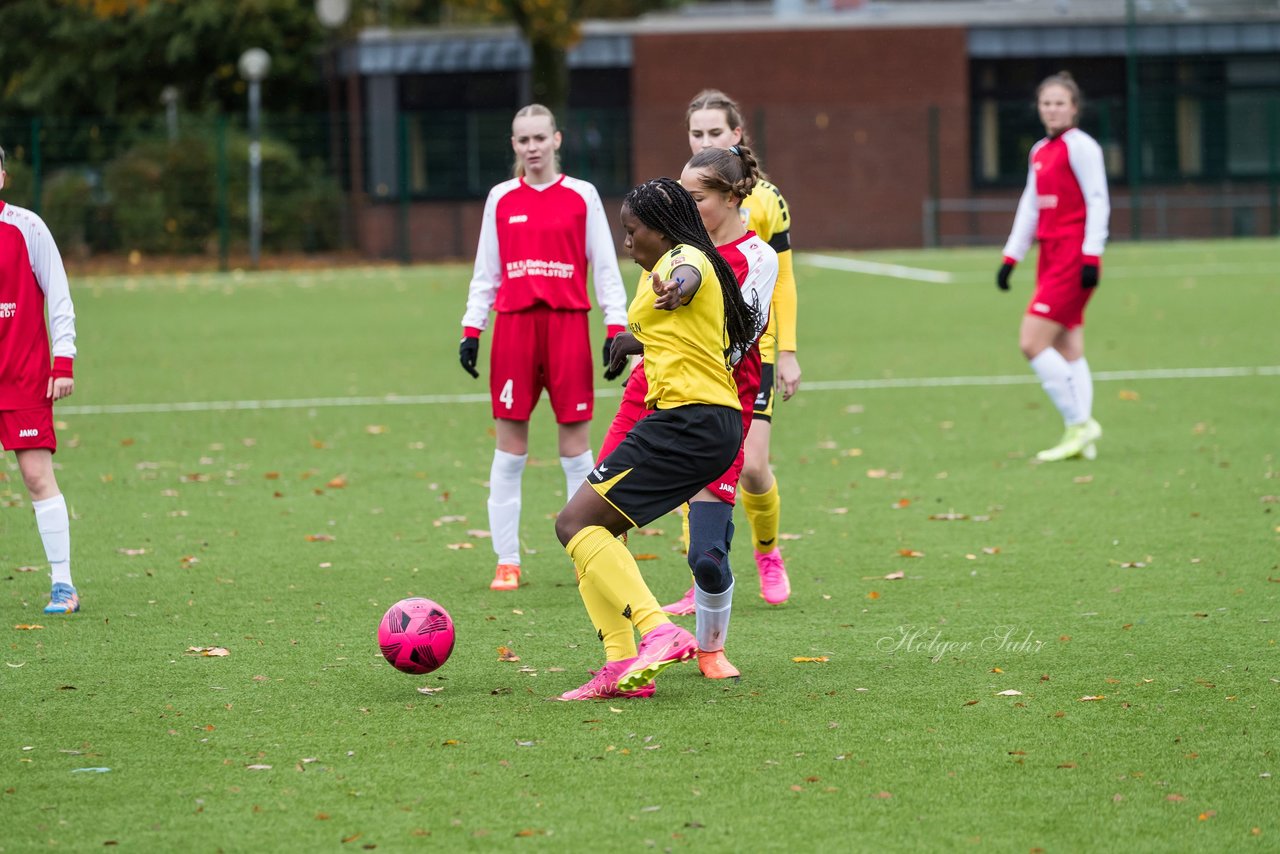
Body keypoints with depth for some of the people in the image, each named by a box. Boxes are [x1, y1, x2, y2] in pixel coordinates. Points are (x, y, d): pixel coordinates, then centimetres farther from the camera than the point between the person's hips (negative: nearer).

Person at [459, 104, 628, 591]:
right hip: (513, 327, 2)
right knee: (510, 448, 2)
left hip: (568, 324, -2)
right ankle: (507, 562, 7)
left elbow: (605, 267, 5)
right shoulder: (501, 200, 9)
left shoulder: (581, 196, 4)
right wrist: (471, 329, 7)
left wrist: (617, 327, -4)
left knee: (576, 445, 0)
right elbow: (485, 272, 14)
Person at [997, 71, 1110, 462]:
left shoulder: (1080, 147, -8)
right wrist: (1011, 258, 18)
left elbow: (1098, 203, -12)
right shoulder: (1040, 152, 16)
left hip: (1073, 258, -8)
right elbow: (1030, 208, 22)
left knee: (1032, 342, -13)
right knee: (1067, 351, 6)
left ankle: (1079, 423, -9)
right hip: (1051, 256, 8)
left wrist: (1090, 257, -18)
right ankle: (1081, 438, 6)